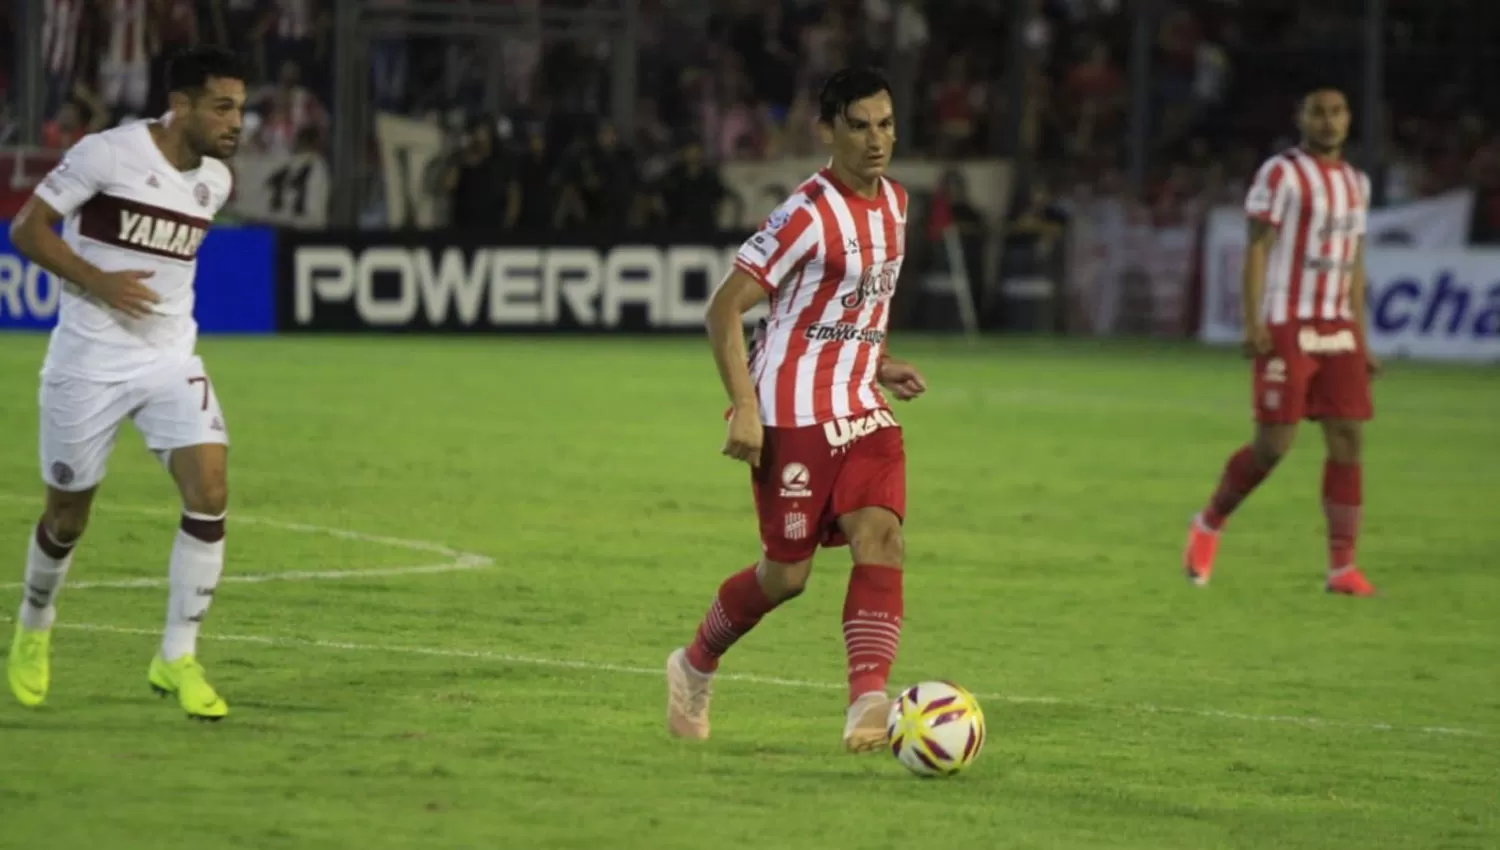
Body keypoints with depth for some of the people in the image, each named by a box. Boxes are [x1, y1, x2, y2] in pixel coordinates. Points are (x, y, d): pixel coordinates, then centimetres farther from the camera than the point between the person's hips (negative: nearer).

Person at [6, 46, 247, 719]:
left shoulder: (215, 180, 5)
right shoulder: (107, 154, -14)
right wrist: (98, 282, -22)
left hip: (171, 360, 4)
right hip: (88, 361, -4)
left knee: (210, 494, -15)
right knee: (68, 517, 8)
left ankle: (177, 658, -6)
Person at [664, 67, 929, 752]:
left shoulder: (894, 203, 9)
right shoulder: (807, 215, -16)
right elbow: (724, 309, -15)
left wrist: (878, 364, 9)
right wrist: (743, 407, -23)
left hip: (862, 411, 6)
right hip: (793, 414, -6)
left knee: (881, 539, -15)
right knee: (787, 574, 1)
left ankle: (868, 702, -24)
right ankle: (694, 668, 27)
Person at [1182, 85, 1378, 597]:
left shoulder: (1356, 183, 15)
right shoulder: (1282, 173, -5)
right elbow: (1256, 248, -9)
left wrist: (1362, 342, 16)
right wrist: (1252, 321, -18)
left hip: (1337, 330, 6)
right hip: (1286, 327, -6)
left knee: (1348, 440, -3)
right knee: (1273, 445, -7)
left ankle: (1342, 567, -1)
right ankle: (1209, 523, 17)